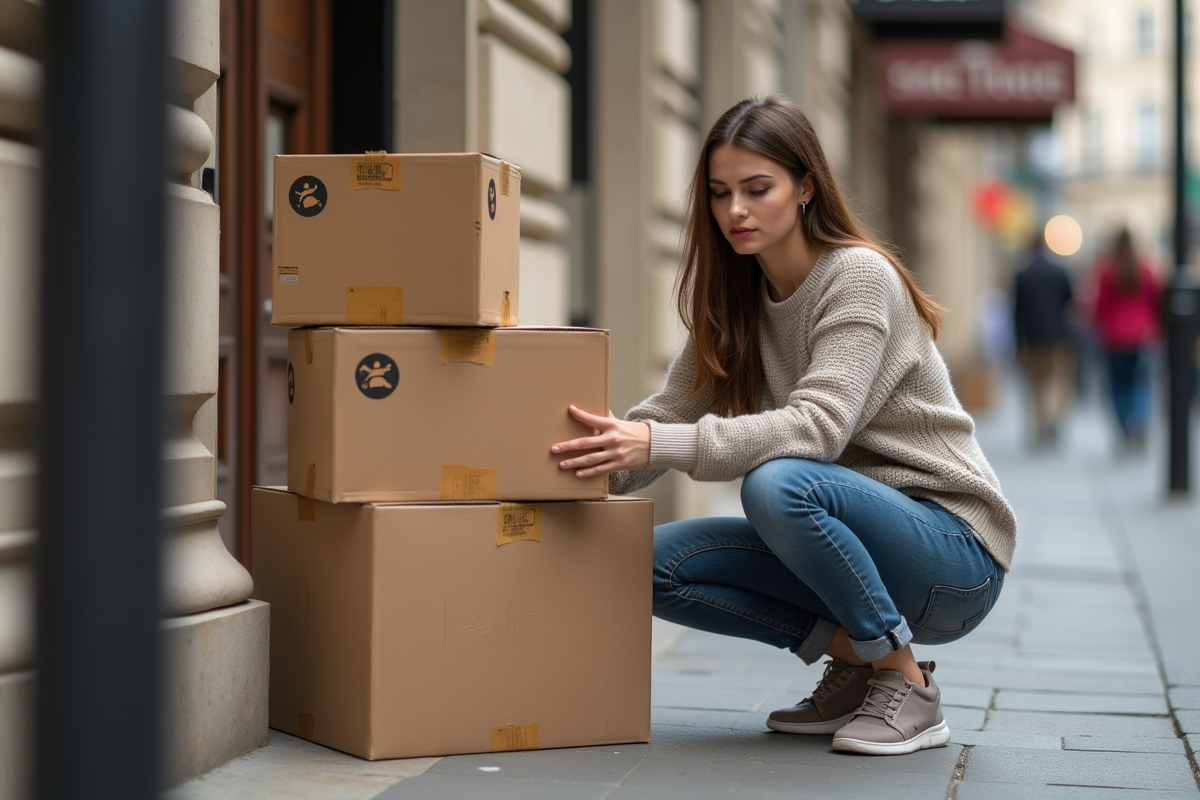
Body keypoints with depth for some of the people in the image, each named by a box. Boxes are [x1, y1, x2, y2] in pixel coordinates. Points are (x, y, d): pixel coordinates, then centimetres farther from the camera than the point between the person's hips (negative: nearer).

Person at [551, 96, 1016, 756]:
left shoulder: (858, 276, -16)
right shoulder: (736, 299, 7)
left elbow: (817, 427, -29)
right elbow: (671, 410, 1)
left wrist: (661, 446, -38)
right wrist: (601, 454, -18)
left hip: (954, 549, -7)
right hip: (853, 537, 7)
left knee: (778, 483, -34)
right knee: (656, 561, -10)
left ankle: (907, 684, -16)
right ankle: (853, 655, 2)